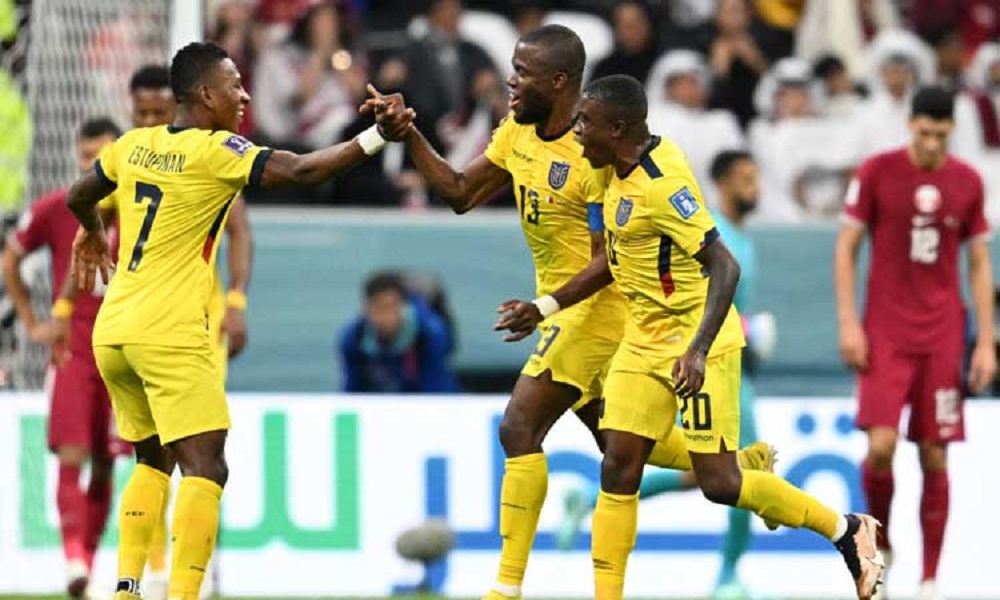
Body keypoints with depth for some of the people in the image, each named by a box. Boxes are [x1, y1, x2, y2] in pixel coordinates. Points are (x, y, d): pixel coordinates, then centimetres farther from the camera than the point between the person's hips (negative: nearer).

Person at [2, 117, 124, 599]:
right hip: (70, 347, -1)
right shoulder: (53, 210, -2)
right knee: (71, 456, -14)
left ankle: (89, 557, 15)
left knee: (104, 464, 5)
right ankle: (74, 560, -19)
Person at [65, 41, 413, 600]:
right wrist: (377, 138, -16)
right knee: (205, 468, -9)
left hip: (112, 333, 8)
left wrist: (94, 233, 49)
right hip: (171, 336, -8)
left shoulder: (135, 144, 11)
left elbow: (79, 198, 28)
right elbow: (300, 171, -20)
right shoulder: (214, 151, -9)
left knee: (153, 460, 22)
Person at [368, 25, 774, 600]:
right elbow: (460, 193, 7)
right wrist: (407, 135, -4)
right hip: (564, 307, 9)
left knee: (520, 428, -14)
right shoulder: (517, 132, 1)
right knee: (614, 436, 21)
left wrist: (543, 308, -29)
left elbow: (608, 262, -23)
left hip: (596, 309, -9)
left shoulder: (595, 153, -24)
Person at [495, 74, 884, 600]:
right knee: (618, 467, 0)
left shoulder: (662, 185, -24)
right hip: (644, 339, 9)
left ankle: (845, 530, 9)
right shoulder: (625, 172, 5)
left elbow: (724, 267, -28)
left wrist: (697, 351, -36)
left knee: (719, 482, -8)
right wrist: (545, 308, 22)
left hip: (696, 343, -9)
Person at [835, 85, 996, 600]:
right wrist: (848, 322, -6)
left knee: (935, 456, 0)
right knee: (880, 445, -15)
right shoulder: (876, 172, -3)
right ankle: (879, 547, 10)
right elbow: (846, 247, 2)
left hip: (943, 337, 2)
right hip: (885, 334, -2)